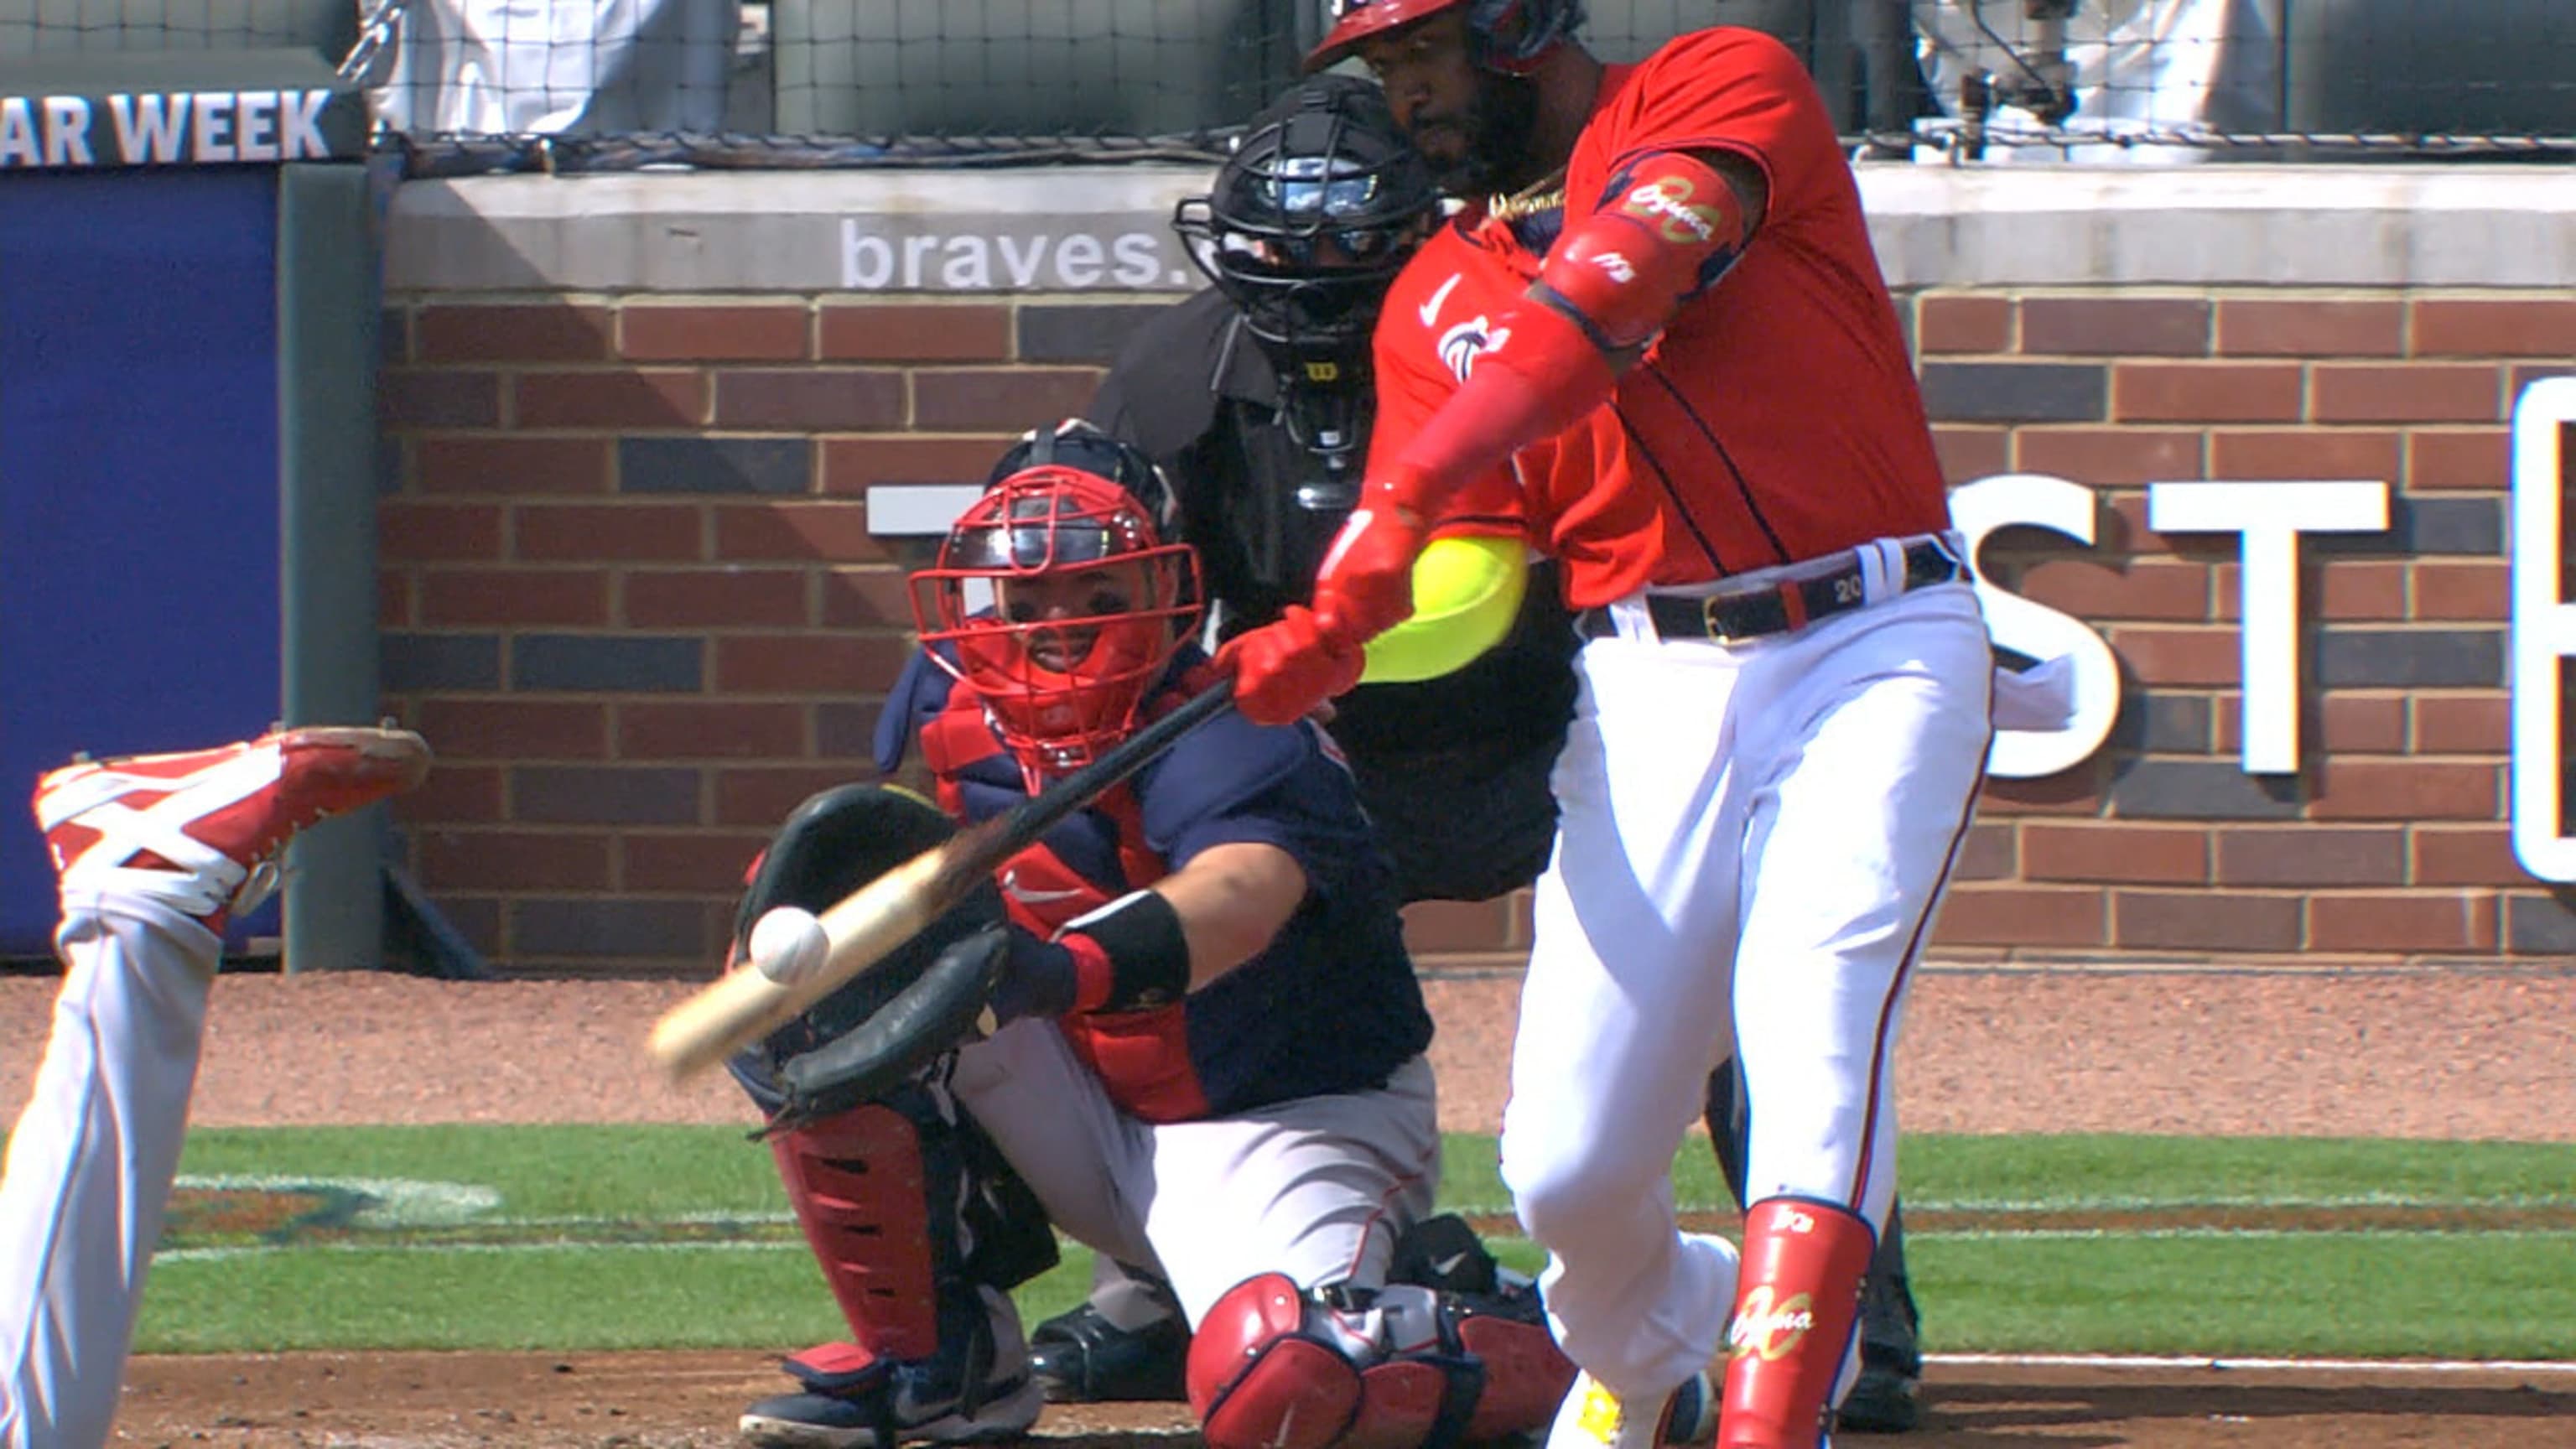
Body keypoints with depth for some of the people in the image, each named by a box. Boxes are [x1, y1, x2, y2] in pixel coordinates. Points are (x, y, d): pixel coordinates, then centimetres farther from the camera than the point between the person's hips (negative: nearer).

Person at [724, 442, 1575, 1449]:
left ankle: (1500, 1344, 1)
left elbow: (1241, 893, -47)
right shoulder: (949, 715, -4)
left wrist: (1059, 972, -65)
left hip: (1290, 1123, -6)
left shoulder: (1228, 739, -25)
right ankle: (928, 1358, -4)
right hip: (1089, 1122, 6)